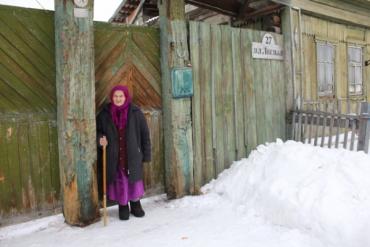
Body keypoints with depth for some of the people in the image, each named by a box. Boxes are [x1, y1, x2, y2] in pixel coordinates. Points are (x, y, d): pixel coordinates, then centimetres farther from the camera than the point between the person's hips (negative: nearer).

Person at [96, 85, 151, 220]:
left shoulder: (135, 113, -4)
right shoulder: (105, 114, 0)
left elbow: (145, 134, 0)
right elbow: (97, 130, 12)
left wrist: (146, 154, 0)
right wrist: (100, 139, -11)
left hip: (133, 156, 0)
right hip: (114, 157, 1)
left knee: (134, 180, 9)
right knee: (119, 181, 7)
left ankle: (136, 205, 30)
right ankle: (123, 207, 26)